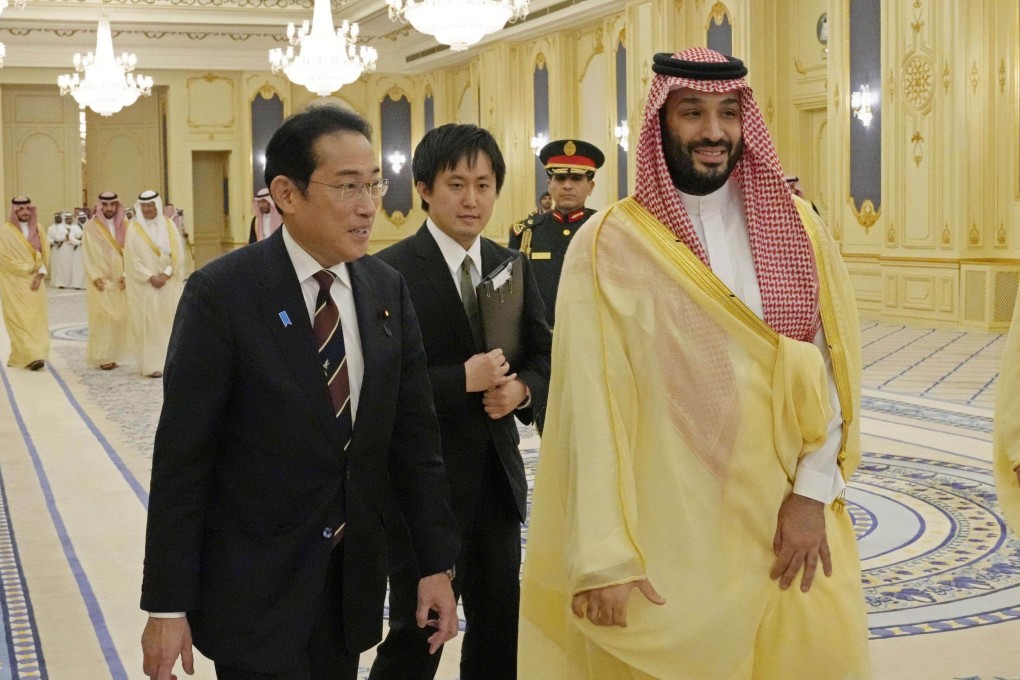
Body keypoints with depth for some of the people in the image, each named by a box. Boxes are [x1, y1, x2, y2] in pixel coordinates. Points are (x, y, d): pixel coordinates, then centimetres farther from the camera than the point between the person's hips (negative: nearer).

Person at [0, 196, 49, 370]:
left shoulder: (37, 228, 9)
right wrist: (30, 268, -9)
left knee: (36, 319, 2)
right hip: (15, 283, -5)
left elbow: (44, 253, 8)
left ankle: (19, 356, 14)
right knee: (21, 319, -10)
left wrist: (40, 274, -7)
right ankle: (31, 357, -14)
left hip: (35, 282, 5)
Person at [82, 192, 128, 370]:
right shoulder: (91, 226, -1)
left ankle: (113, 354, 9)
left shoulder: (123, 226, 9)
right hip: (100, 281, -4)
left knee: (119, 318, 2)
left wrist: (126, 275, -7)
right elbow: (89, 254, -4)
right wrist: (96, 278, -13)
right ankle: (102, 356, -3)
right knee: (103, 317, -7)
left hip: (119, 281, 4)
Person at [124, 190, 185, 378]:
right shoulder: (134, 229, -2)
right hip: (145, 285, -2)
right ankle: (152, 364, -5)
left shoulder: (169, 226, 4)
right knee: (149, 323, -5)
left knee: (170, 321, 4)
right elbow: (132, 258, -7)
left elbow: (178, 253, 0)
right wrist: (151, 277, -14)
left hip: (169, 283, 3)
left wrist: (165, 274, -11)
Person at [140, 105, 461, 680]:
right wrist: (167, 605, -13)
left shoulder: (388, 289, 2)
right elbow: (181, 457, -13)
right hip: (253, 587, -5)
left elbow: (415, 436, 5)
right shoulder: (223, 293, -14)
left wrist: (437, 562, 3)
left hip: (354, 582, 5)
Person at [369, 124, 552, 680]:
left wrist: (522, 388, -10)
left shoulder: (513, 267, 7)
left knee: (501, 633, 16)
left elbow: (543, 356, 11)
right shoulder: (390, 273, -13)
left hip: (498, 475, 6)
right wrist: (463, 379, -23)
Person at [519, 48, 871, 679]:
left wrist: (812, 491, -9)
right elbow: (590, 401, -9)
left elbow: (834, 364, 2)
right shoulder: (610, 244, -7)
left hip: (788, 522, 3)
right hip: (667, 532, -3)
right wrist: (603, 556, -12)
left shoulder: (797, 226, 5)